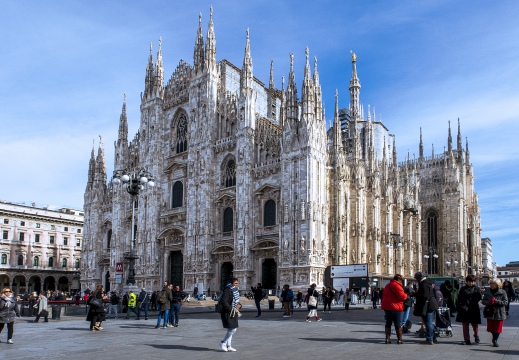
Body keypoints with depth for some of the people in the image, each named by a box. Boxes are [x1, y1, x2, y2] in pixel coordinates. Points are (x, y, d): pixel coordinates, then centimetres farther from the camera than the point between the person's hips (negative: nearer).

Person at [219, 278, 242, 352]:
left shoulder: (235, 290, 11)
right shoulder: (227, 290, -17)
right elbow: (223, 302, -25)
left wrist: (239, 305, 0)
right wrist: (231, 309, -22)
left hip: (233, 313, 9)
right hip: (227, 313, -9)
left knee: (230, 330, 13)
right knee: (232, 329, -11)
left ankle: (228, 346, 21)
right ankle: (223, 342, 6)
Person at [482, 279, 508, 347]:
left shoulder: (502, 292, -6)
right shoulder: (487, 292, 4)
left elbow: (505, 302, -10)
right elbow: (483, 301, 5)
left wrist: (496, 301, -22)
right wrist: (488, 302, -17)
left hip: (499, 313, -3)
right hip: (490, 313, 3)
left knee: (497, 328, 2)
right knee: (490, 328, 11)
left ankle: (495, 341, 18)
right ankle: (494, 338, 38)